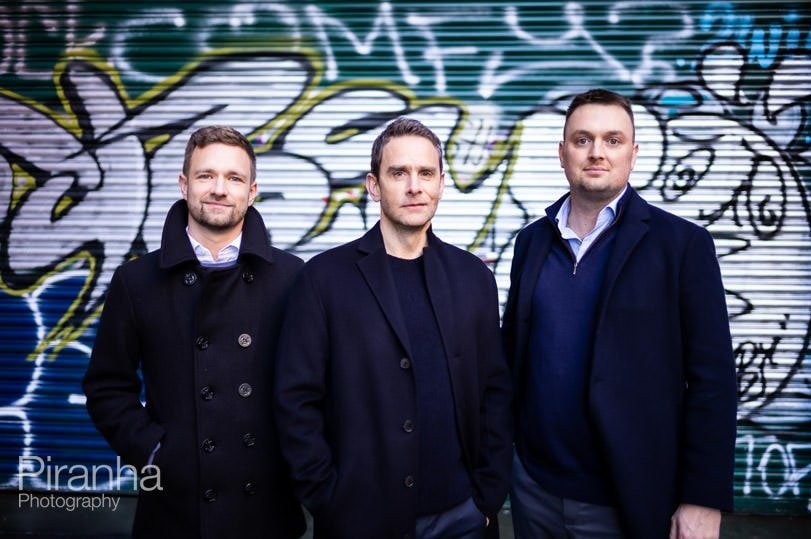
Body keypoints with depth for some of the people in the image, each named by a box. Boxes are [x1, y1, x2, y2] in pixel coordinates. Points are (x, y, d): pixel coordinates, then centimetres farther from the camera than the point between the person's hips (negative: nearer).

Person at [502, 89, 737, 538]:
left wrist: (704, 499, -11)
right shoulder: (532, 240, 4)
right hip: (533, 487, 4)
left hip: (627, 502, -3)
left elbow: (712, 381, -9)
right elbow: (513, 350, 8)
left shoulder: (682, 244, -8)